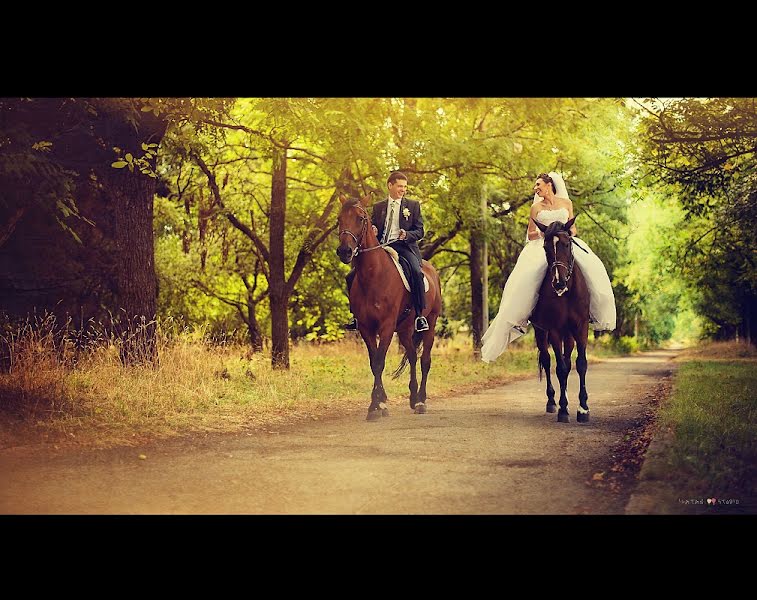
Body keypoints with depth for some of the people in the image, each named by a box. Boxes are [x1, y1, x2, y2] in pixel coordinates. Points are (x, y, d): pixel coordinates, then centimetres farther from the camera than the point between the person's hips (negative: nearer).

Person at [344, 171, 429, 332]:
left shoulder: (413, 205, 11)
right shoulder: (378, 207, 18)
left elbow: (420, 231, 7)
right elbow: (373, 227, 23)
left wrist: (407, 234, -14)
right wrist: (372, 231, -3)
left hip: (404, 246, -4)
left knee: (416, 272, -35)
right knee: (352, 277, -6)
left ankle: (420, 315, -30)